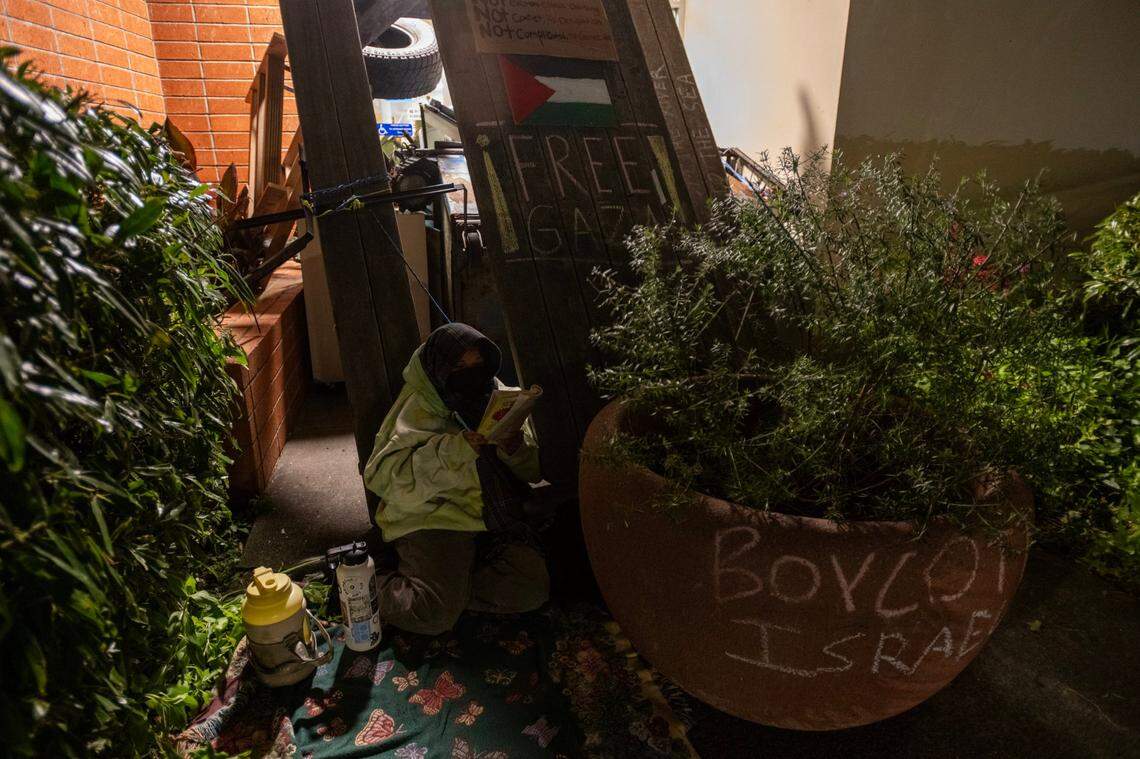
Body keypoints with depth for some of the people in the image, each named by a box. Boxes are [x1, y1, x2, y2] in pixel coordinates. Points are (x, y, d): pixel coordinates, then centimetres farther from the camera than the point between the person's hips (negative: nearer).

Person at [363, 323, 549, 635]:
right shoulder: (419, 408, -5)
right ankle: (368, 586, 6)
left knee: (532, 588, -18)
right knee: (435, 614, -22)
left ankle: (447, 586, 0)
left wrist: (516, 448, -13)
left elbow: (534, 471, 12)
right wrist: (455, 449, -24)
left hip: (492, 521, 5)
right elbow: (381, 475, -17)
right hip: (432, 521, -4)